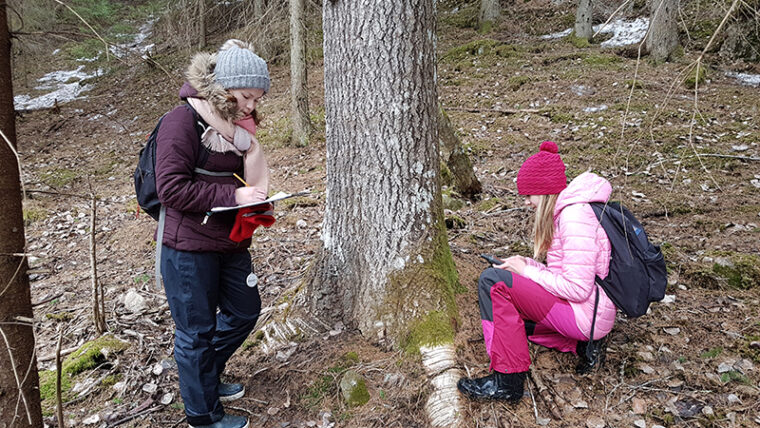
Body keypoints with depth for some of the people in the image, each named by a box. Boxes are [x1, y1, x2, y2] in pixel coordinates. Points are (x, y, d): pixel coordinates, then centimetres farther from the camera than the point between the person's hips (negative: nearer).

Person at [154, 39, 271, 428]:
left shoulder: (237, 123, 8)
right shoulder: (183, 122, -16)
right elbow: (172, 188, -22)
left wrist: (257, 196, -4)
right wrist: (233, 195, -24)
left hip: (231, 240, 8)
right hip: (189, 246, -8)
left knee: (244, 311, 19)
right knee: (196, 330, 6)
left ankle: (207, 376, 44)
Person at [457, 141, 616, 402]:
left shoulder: (575, 217, -20)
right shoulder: (567, 210, 12)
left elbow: (578, 288, -24)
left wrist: (528, 271, -13)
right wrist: (528, 264, 3)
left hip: (587, 316, -11)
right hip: (589, 314, 11)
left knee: (492, 282, -18)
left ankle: (508, 381, -13)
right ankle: (580, 345, 11)